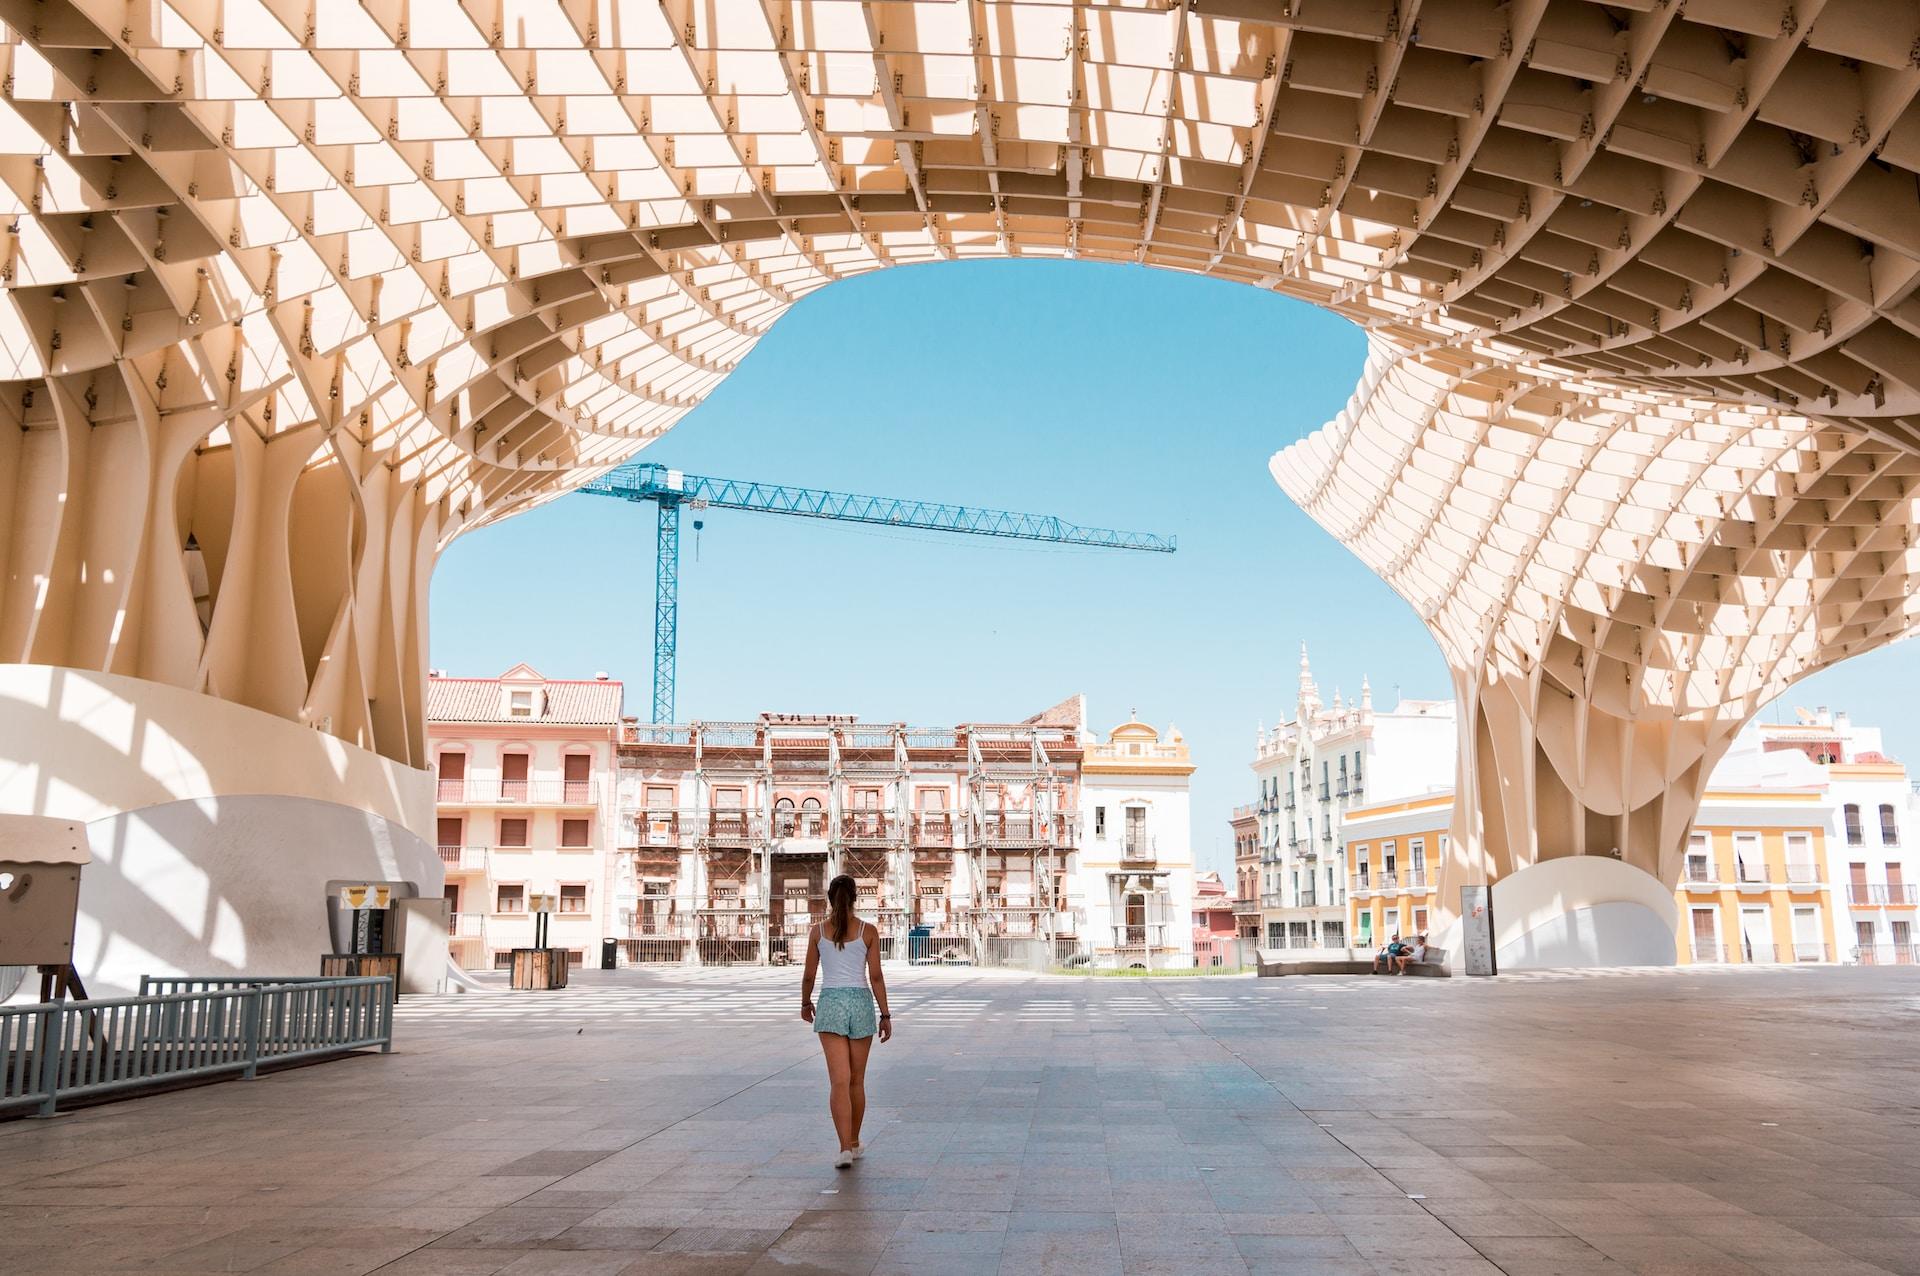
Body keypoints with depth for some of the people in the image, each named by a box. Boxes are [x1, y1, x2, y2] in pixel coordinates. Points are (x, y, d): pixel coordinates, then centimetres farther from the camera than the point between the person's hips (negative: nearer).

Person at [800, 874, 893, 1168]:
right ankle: (854, 1143, 28)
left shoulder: (818, 930, 0)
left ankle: (845, 1149, -17)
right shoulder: (869, 931, -2)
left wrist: (805, 1003, 23)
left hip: (830, 1003, -1)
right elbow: (876, 977, -3)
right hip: (861, 1003, 1)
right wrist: (885, 1015, 3)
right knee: (857, 1080, 15)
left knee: (839, 1080, -5)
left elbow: (809, 975, 6)